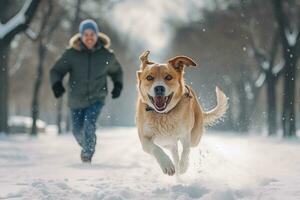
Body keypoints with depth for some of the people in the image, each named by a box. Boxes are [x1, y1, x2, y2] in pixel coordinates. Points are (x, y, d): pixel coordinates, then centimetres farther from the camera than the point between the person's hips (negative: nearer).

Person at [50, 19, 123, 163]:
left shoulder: (107, 55, -3)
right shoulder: (72, 54, -9)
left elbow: (116, 71, 16)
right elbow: (56, 70, -6)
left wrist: (118, 85, 0)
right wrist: (56, 84, -25)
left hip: (96, 99, -1)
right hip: (76, 100, 1)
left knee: (89, 125, -24)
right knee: (78, 131, 13)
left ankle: (88, 152, -6)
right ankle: (86, 146, 46)